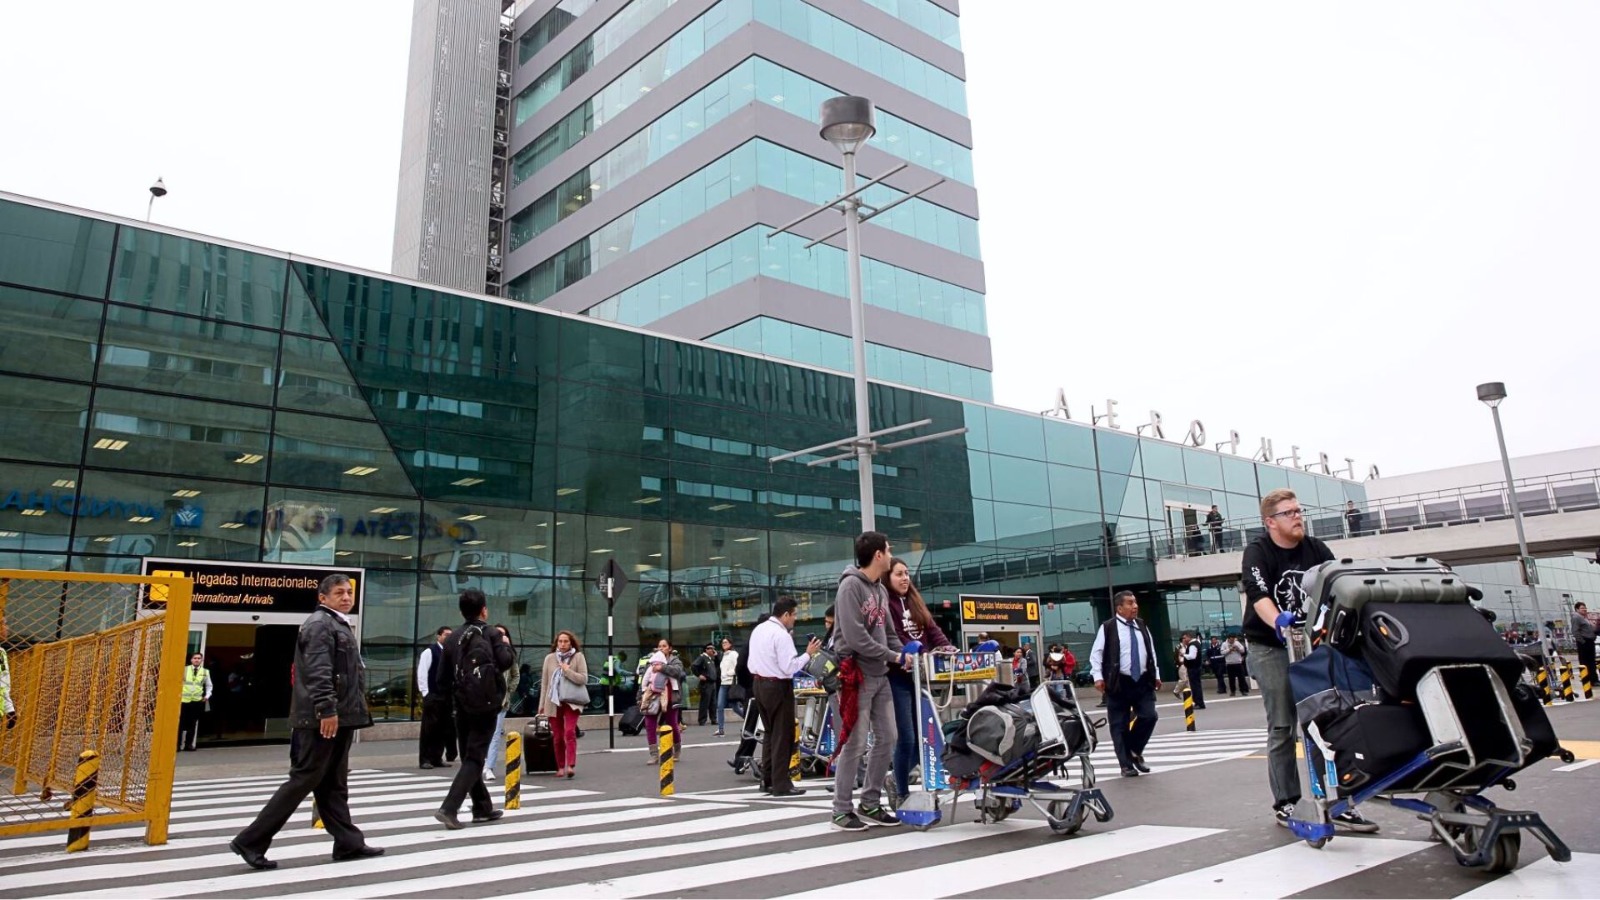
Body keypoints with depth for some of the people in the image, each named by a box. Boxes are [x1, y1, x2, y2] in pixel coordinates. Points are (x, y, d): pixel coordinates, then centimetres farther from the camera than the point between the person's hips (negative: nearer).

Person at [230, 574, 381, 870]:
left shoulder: (339, 625, 21)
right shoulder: (320, 624, -11)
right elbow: (318, 672, -22)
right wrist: (326, 709, -28)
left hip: (340, 717, 10)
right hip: (322, 718, -10)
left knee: (334, 784, 12)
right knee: (304, 779, -6)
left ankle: (348, 843, 17)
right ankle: (251, 841, 1)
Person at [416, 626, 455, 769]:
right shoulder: (429, 651, -5)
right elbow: (421, 673, -8)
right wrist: (425, 692, -10)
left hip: (446, 696, 6)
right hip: (432, 696, -6)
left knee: (443, 729, 8)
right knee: (428, 729, -1)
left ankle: (437, 758, 17)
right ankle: (424, 760, 6)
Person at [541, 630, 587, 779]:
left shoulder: (578, 657, 0)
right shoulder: (550, 658, 6)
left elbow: (584, 679, -6)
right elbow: (544, 682, 10)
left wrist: (568, 671, -15)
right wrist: (542, 703, 10)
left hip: (571, 701, -3)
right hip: (553, 701, 3)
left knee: (570, 732, -17)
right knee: (558, 736, 6)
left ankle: (571, 765, -21)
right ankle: (560, 767, 16)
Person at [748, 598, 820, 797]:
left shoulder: (758, 630, 9)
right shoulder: (781, 635, -18)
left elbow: (752, 662, 13)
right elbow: (789, 667, -20)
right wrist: (808, 653, -13)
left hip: (759, 684, 9)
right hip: (778, 687, -9)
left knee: (770, 733, 17)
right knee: (782, 736, -2)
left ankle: (767, 780, 20)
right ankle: (781, 785, 0)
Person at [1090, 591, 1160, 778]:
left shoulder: (1142, 626, 11)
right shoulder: (1107, 628, -8)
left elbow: (1151, 651, 18)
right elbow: (1096, 653, -7)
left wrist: (1156, 675, 15)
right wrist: (1098, 676, -14)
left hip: (1143, 681, 5)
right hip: (1119, 683, -4)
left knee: (1149, 716, -6)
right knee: (1119, 725, 1)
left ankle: (1135, 751, 18)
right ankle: (1126, 764, 12)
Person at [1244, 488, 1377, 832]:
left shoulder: (1316, 549, 5)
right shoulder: (1257, 552, -10)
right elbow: (1258, 595, -26)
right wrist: (1278, 622, -45)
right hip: (1271, 648, -4)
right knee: (1282, 726, -1)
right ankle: (1285, 803, 8)